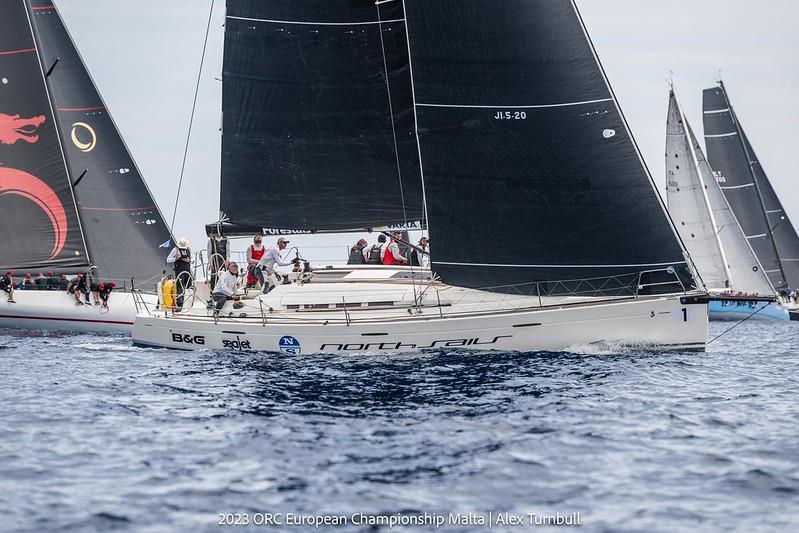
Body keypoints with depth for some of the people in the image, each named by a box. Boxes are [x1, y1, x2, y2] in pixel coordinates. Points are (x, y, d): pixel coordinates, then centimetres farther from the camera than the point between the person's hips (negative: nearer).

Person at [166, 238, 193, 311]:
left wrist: (189, 260, -2)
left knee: (188, 287, 6)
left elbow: (191, 259, 23)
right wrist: (175, 259, -22)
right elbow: (168, 260, -4)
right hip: (179, 271, -5)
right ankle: (179, 305, -12)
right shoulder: (176, 249, -4)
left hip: (187, 270, 5)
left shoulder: (189, 249, 10)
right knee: (180, 288, -11)